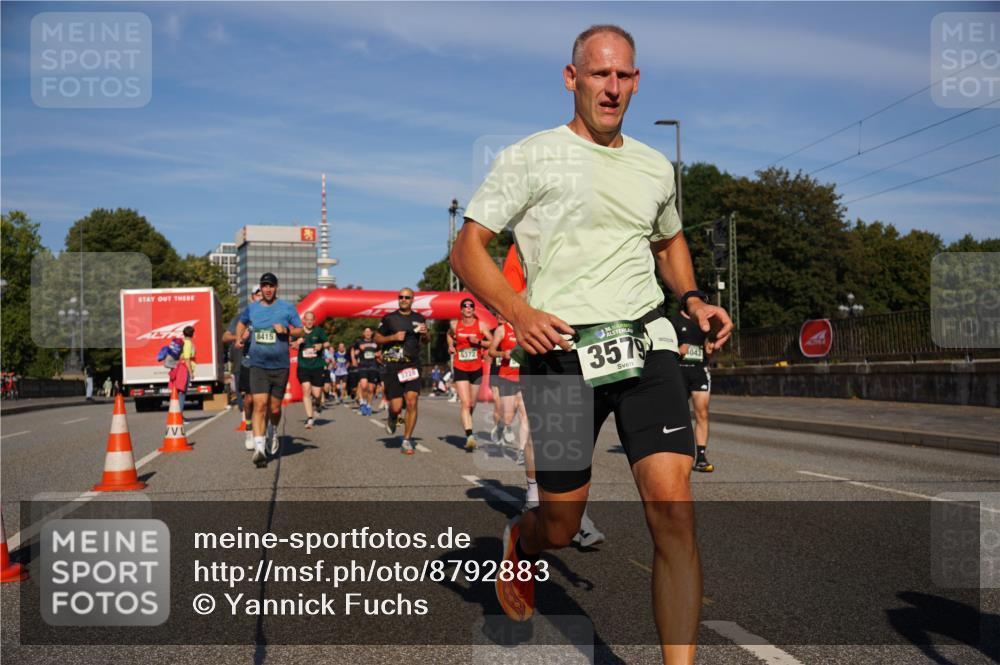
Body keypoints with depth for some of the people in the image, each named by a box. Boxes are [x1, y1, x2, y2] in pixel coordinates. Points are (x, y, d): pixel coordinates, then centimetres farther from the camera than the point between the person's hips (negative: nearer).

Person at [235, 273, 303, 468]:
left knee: (275, 408, 7)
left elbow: (300, 330, 5)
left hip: (280, 366, 0)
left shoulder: (287, 308, 2)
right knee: (260, 405, -14)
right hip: (258, 365, 0)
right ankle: (259, 448, -17)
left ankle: (273, 432, 40)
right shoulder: (251, 308, 8)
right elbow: (241, 322, 28)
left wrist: (287, 330, -15)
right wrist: (239, 338, 11)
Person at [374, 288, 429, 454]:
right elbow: (377, 338, 6)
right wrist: (393, 337, -10)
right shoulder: (389, 318, 2)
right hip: (393, 365, -2)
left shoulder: (419, 318, 10)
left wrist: (424, 334, -1)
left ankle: (407, 441, 0)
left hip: (413, 365, 2)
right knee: (396, 407, -5)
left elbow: (424, 341, 23)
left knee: (412, 402, -10)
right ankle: (391, 418, 34)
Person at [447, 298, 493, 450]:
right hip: (460, 369, -1)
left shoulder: (481, 325, -1)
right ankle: (469, 435, -24)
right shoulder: (455, 325, 2)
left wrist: (478, 342, -15)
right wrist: (451, 345, 8)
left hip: (476, 369, 1)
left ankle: (467, 425, 41)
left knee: (472, 404, 14)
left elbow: (492, 342, 0)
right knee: (465, 404, -15)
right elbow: (449, 335, 25)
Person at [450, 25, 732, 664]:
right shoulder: (532, 156, 2)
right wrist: (521, 313, -15)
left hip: (647, 342, 4)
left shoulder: (656, 167, 17)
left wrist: (695, 299, 14)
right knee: (560, 528, 5)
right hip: (561, 350, -3)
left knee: (673, 508, -12)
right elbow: (467, 248, 1)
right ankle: (521, 542, 44)